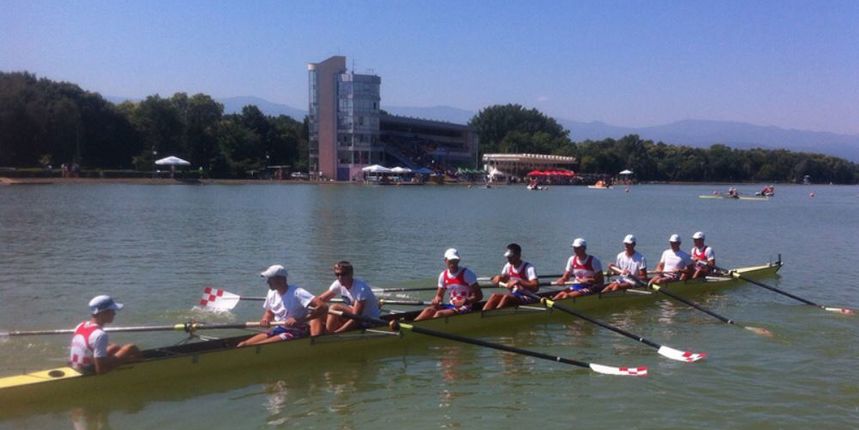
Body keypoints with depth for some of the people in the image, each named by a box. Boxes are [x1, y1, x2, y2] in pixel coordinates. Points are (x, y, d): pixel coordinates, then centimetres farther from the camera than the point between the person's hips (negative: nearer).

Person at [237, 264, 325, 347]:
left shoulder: (296, 293, -18)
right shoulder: (272, 293, 3)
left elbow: (322, 307, -27)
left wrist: (298, 320, -33)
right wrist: (265, 319, -5)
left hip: (297, 332, -7)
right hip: (279, 329, 7)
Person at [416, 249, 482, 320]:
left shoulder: (466, 273, -9)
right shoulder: (443, 275, 7)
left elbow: (479, 296, -11)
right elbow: (439, 295, 16)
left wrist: (464, 301, -26)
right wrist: (436, 300, -9)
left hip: (464, 308, -5)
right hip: (451, 306, 5)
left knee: (439, 313, -28)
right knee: (429, 310, -21)